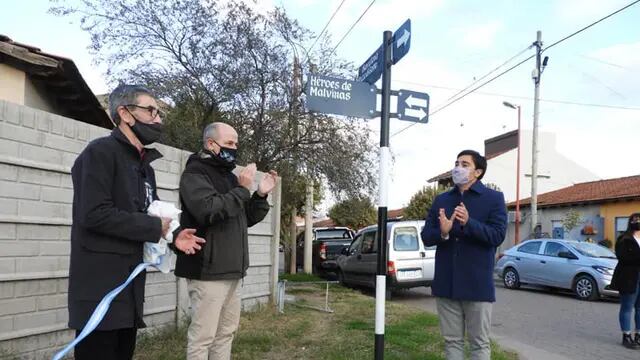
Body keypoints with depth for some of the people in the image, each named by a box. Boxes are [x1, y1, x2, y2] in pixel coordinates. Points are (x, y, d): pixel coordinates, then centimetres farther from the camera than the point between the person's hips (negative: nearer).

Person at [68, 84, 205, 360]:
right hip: (100, 285, -8)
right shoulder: (101, 152, -10)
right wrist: (155, 227, -13)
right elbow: (94, 214, -22)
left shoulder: (144, 166, 18)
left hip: (131, 284, 9)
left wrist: (171, 234, 0)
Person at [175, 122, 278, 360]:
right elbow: (208, 211, -26)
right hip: (208, 269, -9)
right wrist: (242, 190, -18)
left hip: (231, 270, 9)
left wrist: (260, 195, 5)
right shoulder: (195, 173, -8)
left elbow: (246, 219, 20)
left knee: (226, 332, 14)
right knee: (203, 335, -4)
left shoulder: (229, 176, 18)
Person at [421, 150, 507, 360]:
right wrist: (442, 233, -18)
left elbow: (497, 235, -12)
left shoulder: (494, 198, -1)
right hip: (446, 284, 4)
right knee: (452, 341, 13)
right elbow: (426, 237, 5)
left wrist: (468, 223, -28)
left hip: (477, 284, -4)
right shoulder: (441, 200, 10)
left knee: (479, 343, 7)